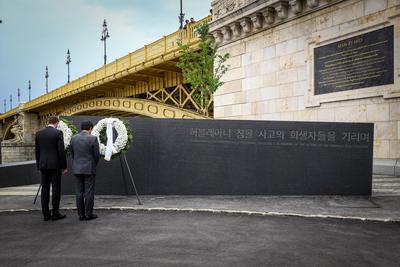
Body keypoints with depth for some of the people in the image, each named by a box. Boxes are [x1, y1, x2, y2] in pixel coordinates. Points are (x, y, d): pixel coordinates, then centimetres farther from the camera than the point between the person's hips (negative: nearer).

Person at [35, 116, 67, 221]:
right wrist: (64, 166, -5)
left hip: (43, 165, 5)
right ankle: (55, 213, 3)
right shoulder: (58, 133, -8)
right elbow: (61, 151, -11)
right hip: (55, 165, -5)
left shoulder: (39, 133, 7)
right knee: (56, 189, 1)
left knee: (45, 189, 8)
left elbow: (37, 151, 10)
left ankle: (46, 214, 11)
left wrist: (39, 165, 18)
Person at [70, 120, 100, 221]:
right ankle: (88, 214, 5)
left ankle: (81, 215, 13)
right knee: (89, 192, 2)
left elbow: (72, 154, 10)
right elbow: (97, 155, -6)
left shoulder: (73, 138, 4)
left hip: (77, 169, 5)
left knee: (79, 193, 8)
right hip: (89, 169, -5)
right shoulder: (93, 138, -10)